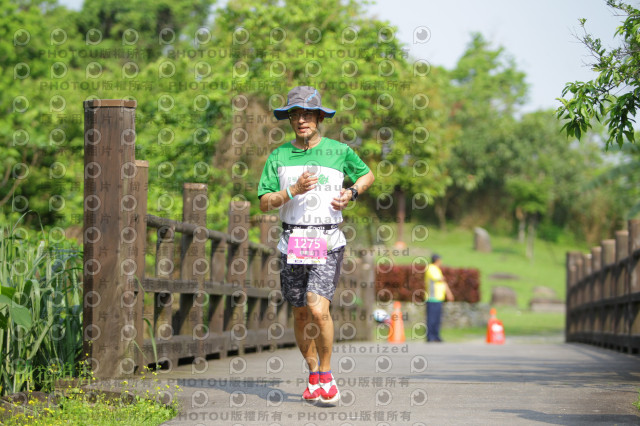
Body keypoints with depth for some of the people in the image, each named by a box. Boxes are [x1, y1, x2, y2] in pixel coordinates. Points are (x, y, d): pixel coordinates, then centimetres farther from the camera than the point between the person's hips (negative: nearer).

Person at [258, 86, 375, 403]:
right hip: (293, 242, 3)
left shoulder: (339, 151, 2)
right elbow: (264, 202, 0)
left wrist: (352, 193, 0)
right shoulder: (279, 156, 5)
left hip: (328, 243, -2)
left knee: (318, 309, -18)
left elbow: (367, 174, 20)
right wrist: (293, 191, -16)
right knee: (300, 314, 10)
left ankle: (326, 374, 1)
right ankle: (313, 374, 30)